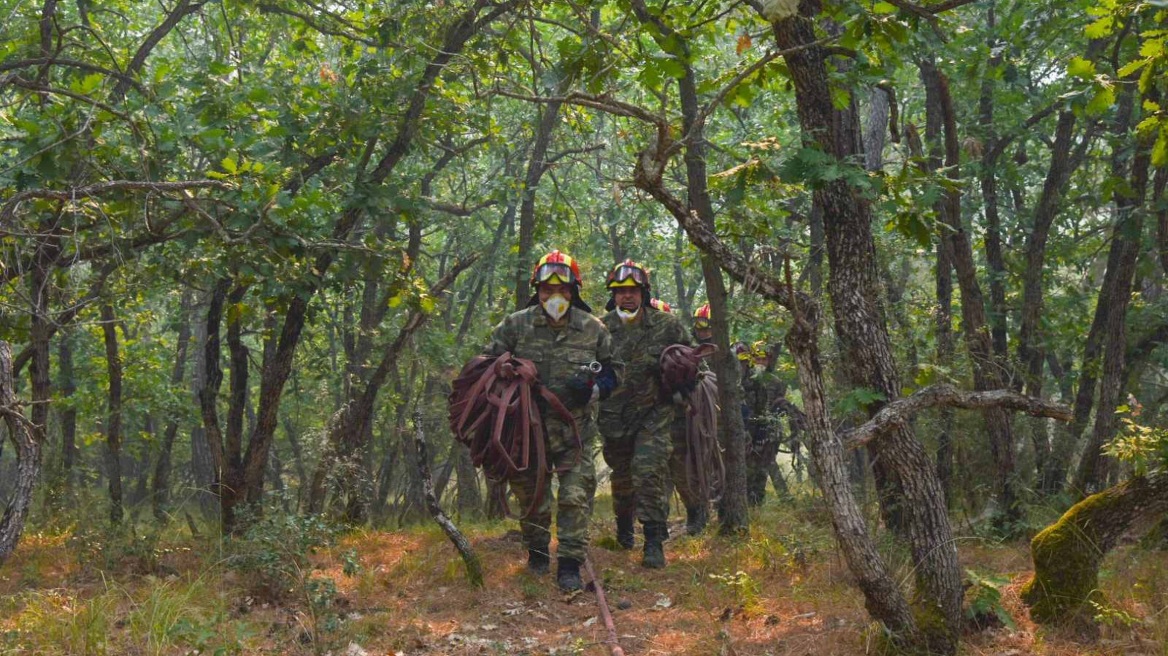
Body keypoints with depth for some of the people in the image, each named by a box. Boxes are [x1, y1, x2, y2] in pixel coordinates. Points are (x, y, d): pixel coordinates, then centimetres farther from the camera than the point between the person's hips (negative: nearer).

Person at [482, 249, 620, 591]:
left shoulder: (593, 329, -1)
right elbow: (488, 362, 7)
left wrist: (593, 388, -13)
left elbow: (613, 371, 8)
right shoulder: (516, 325, -2)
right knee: (530, 493, 14)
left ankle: (570, 565, -2)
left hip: (575, 430, -1)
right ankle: (537, 553, 34)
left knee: (575, 496, -8)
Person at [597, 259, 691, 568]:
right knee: (621, 476, 15)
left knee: (648, 473, -15)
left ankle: (654, 542, -12)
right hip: (614, 415, 2)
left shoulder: (667, 325, -3)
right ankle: (624, 526, 40)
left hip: (653, 414, -2)